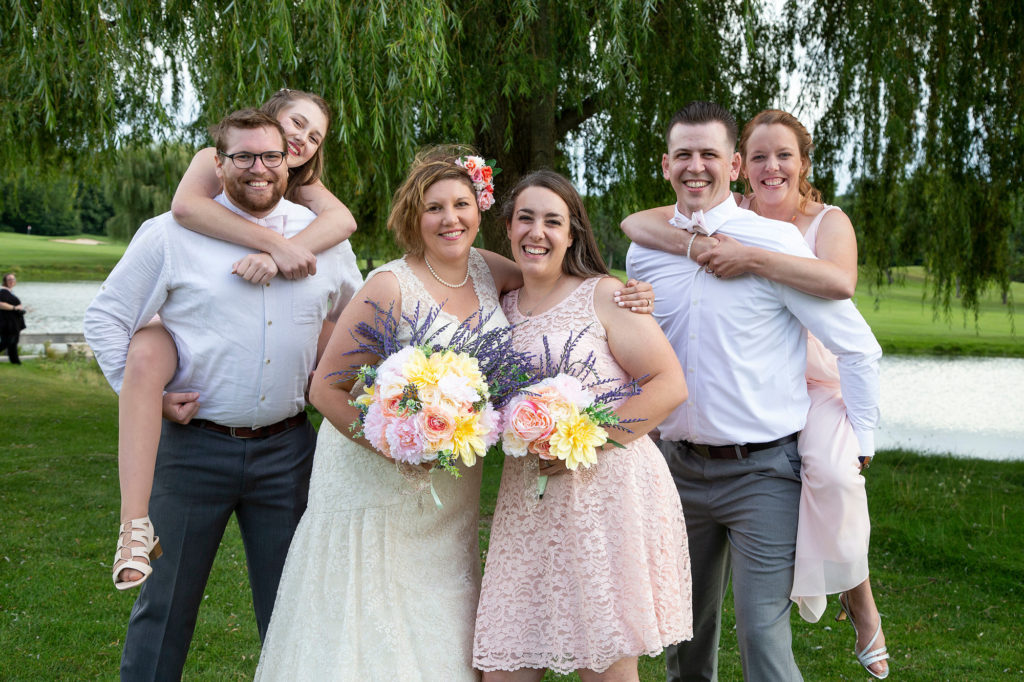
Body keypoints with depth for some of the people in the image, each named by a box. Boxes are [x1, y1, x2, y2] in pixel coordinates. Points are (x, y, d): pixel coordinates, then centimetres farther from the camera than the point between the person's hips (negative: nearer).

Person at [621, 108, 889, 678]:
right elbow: (636, 223, -9)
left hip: (818, 381, -2)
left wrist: (751, 258, -32)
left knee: (833, 471, -30)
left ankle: (858, 595, -4)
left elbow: (841, 282, -27)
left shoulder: (829, 221, -3)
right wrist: (697, 244, -26)